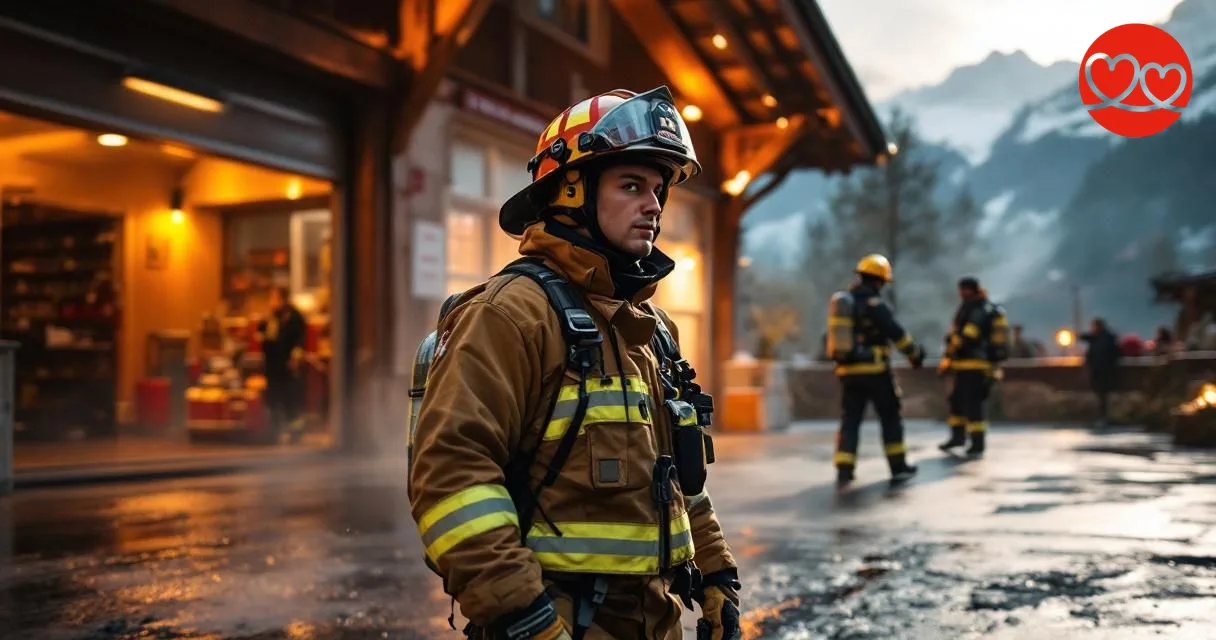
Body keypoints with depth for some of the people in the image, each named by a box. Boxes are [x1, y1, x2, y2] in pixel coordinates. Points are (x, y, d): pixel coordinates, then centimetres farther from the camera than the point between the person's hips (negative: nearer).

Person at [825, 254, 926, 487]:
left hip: (848, 370, 6)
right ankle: (898, 468, 13)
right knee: (890, 418, 8)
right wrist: (915, 353, 4)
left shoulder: (842, 301, 11)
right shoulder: (874, 304, -11)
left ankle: (844, 471, -3)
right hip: (874, 370, -6)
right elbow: (897, 333, -10)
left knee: (850, 420, 6)